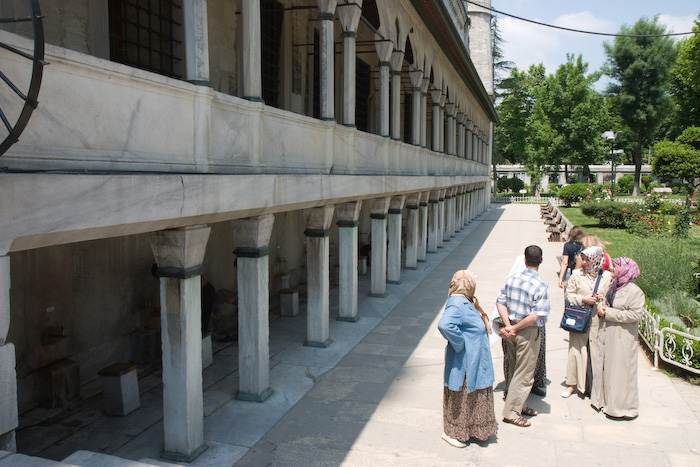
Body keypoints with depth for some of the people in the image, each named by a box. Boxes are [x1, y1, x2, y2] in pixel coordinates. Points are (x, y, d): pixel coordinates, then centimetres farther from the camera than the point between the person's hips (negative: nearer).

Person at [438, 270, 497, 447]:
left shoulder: (465, 302, 9)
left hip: (474, 361, 10)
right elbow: (444, 325, -40)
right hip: (464, 364, -10)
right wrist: (460, 343, -28)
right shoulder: (456, 304, -24)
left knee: (473, 397, 21)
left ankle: (470, 429, 36)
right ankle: (451, 432, 20)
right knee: (460, 398, 5)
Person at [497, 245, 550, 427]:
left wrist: (508, 325, -8)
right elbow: (535, 316, -22)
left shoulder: (511, 279, -1)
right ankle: (511, 412, 12)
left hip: (512, 331, 6)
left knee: (514, 370, 19)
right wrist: (514, 328, -13)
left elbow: (500, 303, -3)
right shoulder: (540, 286, -18)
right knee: (524, 373, 6)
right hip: (529, 333, -6)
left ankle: (519, 405, 35)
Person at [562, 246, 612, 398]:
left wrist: (602, 298, -9)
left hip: (598, 320, 0)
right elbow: (568, 294, 4)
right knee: (576, 350, 5)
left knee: (597, 352, 4)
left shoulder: (607, 276, 2)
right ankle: (572, 384, 19)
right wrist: (583, 299, -12)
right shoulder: (577, 274, 2)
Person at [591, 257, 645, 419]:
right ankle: (603, 400, 29)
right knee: (604, 367, 15)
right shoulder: (613, 287, 11)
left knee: (620, 371, 1)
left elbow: (635, 314, -22)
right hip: (606, 335, 8)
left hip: (622, 339, -8)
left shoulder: (634, 291, -14)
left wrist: (609, 313, -18)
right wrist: (602, 309, 2)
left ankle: (623, 408, 14)